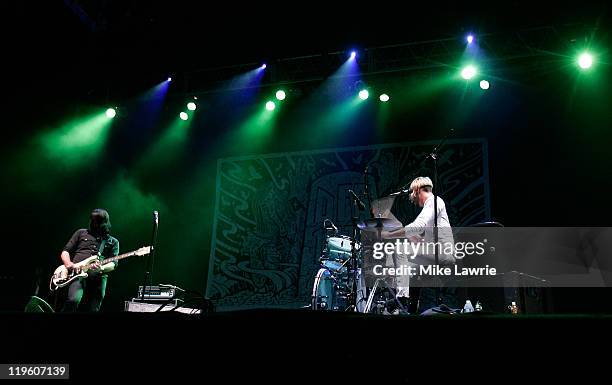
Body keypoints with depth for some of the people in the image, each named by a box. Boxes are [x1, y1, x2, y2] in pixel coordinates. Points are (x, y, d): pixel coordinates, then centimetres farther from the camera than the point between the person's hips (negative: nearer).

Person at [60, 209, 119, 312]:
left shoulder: (113, 242, 17)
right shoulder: (81, 233, 19)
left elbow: (113, 264, 5)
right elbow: (65, 252, 17)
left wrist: (101, 268, -18)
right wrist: (68, 264, -6)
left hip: (98, 278, 1)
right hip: (77, 273, -1)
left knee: (93, 309, -5)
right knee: (73, 300, -29)